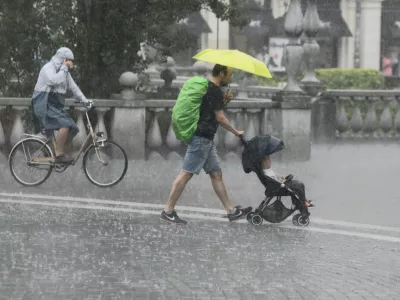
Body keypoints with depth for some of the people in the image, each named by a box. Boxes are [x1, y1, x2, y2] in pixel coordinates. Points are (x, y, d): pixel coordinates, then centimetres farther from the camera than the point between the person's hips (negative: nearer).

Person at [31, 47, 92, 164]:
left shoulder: (64, 72, 16)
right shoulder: (48, 68, -12)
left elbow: (73, 87, 17)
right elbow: (55, 81, -31)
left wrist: (85, 100, 5)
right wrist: (64, 68, -21)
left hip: (56, 106, 9)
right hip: (44, 106, -9)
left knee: (73, 129, 1)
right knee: (65, 124, -28)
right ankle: (59, 155, -22)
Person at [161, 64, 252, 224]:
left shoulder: (207, 88, 18)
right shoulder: (214, 91, -12)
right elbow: (220, 118, -12)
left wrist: (224, 101, 12)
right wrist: (236, 132, -1)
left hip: (206, 139, 11)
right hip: (201, 137, -11)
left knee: (216, 174, 10)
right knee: (186, 173, -9)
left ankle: (232, 211, 13)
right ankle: (168, 211, -7)